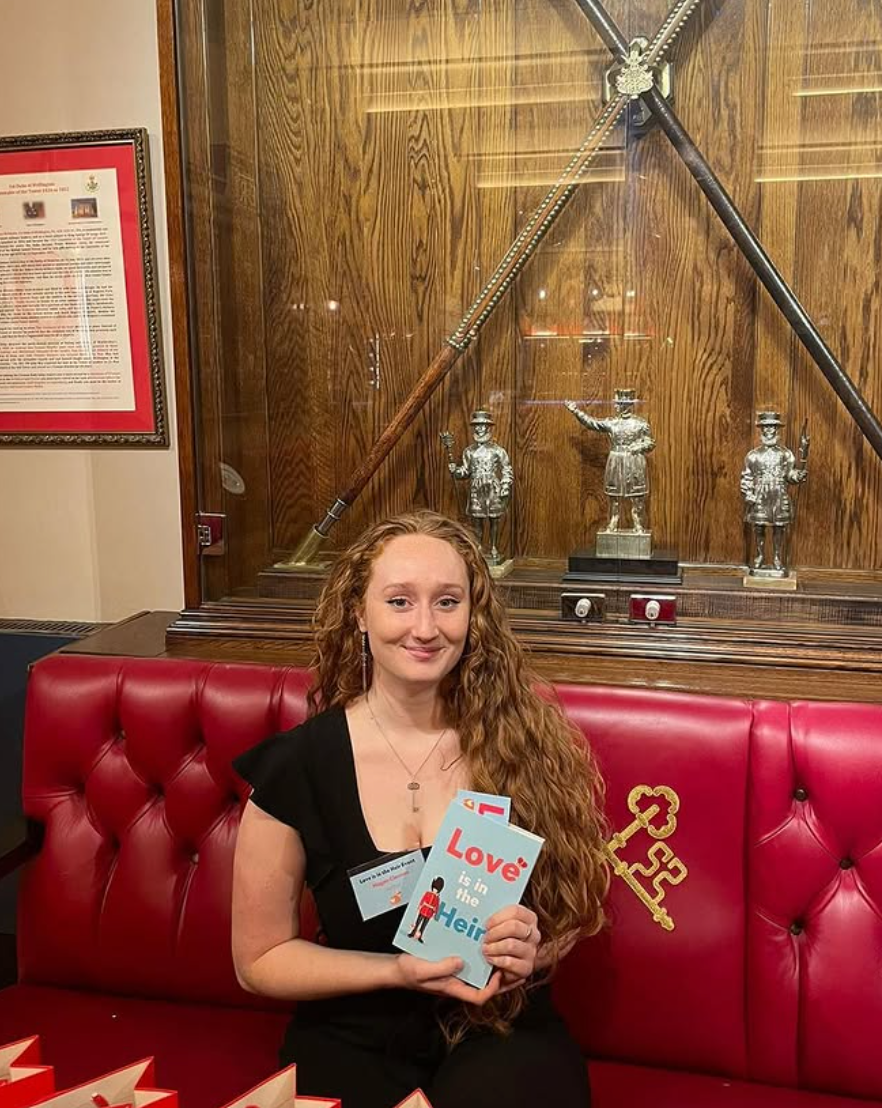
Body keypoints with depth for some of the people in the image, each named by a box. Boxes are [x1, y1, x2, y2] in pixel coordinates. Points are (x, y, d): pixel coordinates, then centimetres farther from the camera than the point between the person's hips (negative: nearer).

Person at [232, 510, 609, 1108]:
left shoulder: (525, 742, -7)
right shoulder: (294, 766, -9)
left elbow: (574, 906, 7)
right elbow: (261, 957, 0)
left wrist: (534, 947, -16)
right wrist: (399, 972, -14)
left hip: (503, 1035, 0)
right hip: (352, 1045, 0)